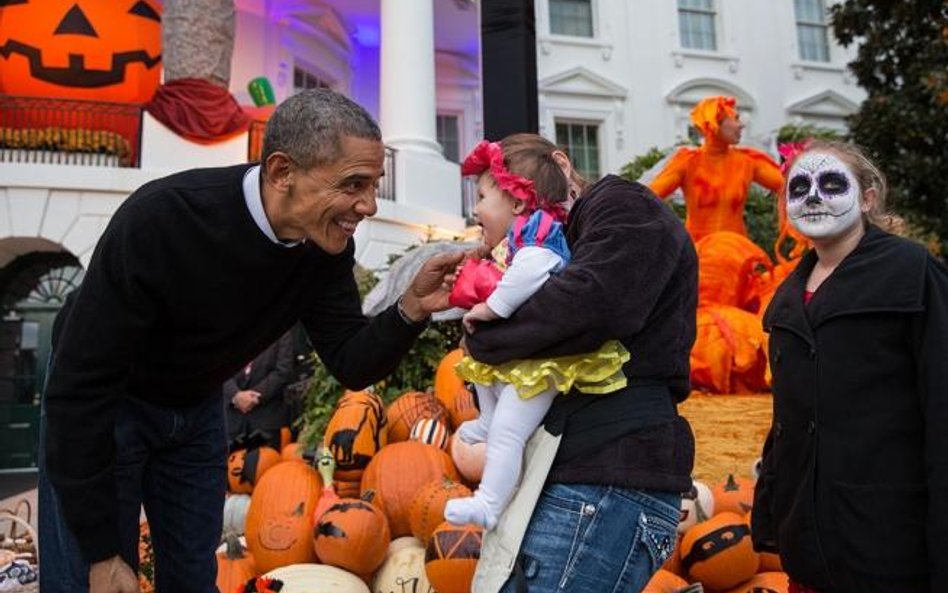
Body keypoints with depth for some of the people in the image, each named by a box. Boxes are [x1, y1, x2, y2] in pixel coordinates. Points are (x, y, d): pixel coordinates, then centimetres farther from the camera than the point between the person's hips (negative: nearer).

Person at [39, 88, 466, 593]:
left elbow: (352, 366, -13)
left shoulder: (327, 244, -19)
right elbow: (77, 389, -30)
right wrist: (103, 552, -25)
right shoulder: (159, 220, -35)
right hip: (99, 405, -4)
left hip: (196, 407, 5)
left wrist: (412, 308, -34)